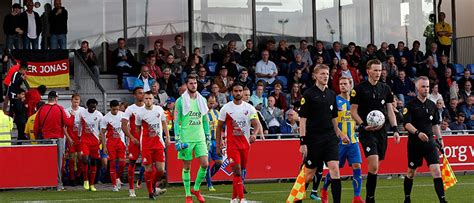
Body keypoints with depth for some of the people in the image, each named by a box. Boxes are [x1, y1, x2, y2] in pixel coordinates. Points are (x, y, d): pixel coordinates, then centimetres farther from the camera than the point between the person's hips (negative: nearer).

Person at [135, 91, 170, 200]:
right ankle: (150, 192, 11)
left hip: (159, 143, 2)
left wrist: (167, 137, 9)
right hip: (146, 145, -2)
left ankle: (153, 184, 25)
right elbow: (138, 129, 9)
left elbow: (164, 123, 15)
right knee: (148, 169, -4)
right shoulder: (139, 113, -4)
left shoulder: (159, 109, 3)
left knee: (161, 169, -4)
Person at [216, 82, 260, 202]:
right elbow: (219, 127, 3)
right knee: (237, 170, -13)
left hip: (245, 143, 3)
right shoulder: (226, 108, -2)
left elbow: (256, 125, -2)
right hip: (232, 144, -3)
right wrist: (218, 145, -1)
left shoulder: (249, 108, 3)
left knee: (242, 171, 9)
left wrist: (254, 134, -24)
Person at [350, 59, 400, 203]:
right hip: (367, 132, -5)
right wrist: (364, 126, -15)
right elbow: (353, 111, -2)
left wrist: (395, 129, 4)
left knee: (375, 166, 8)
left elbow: (390, 111, 14)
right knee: (374, 165, -17)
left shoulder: (385, 89, 11)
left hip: (381, 131, 5)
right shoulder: (360, 89, -3)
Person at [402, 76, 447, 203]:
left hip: (429, 142, 3)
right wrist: (418, 133, -31)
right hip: (414, 143, -3)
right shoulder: (411, 105, -5)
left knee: (436, 170, -11)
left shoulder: (432, 105, 10)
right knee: (411, 173, 9)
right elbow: (406, 123, -16)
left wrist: (439, 139, 15)